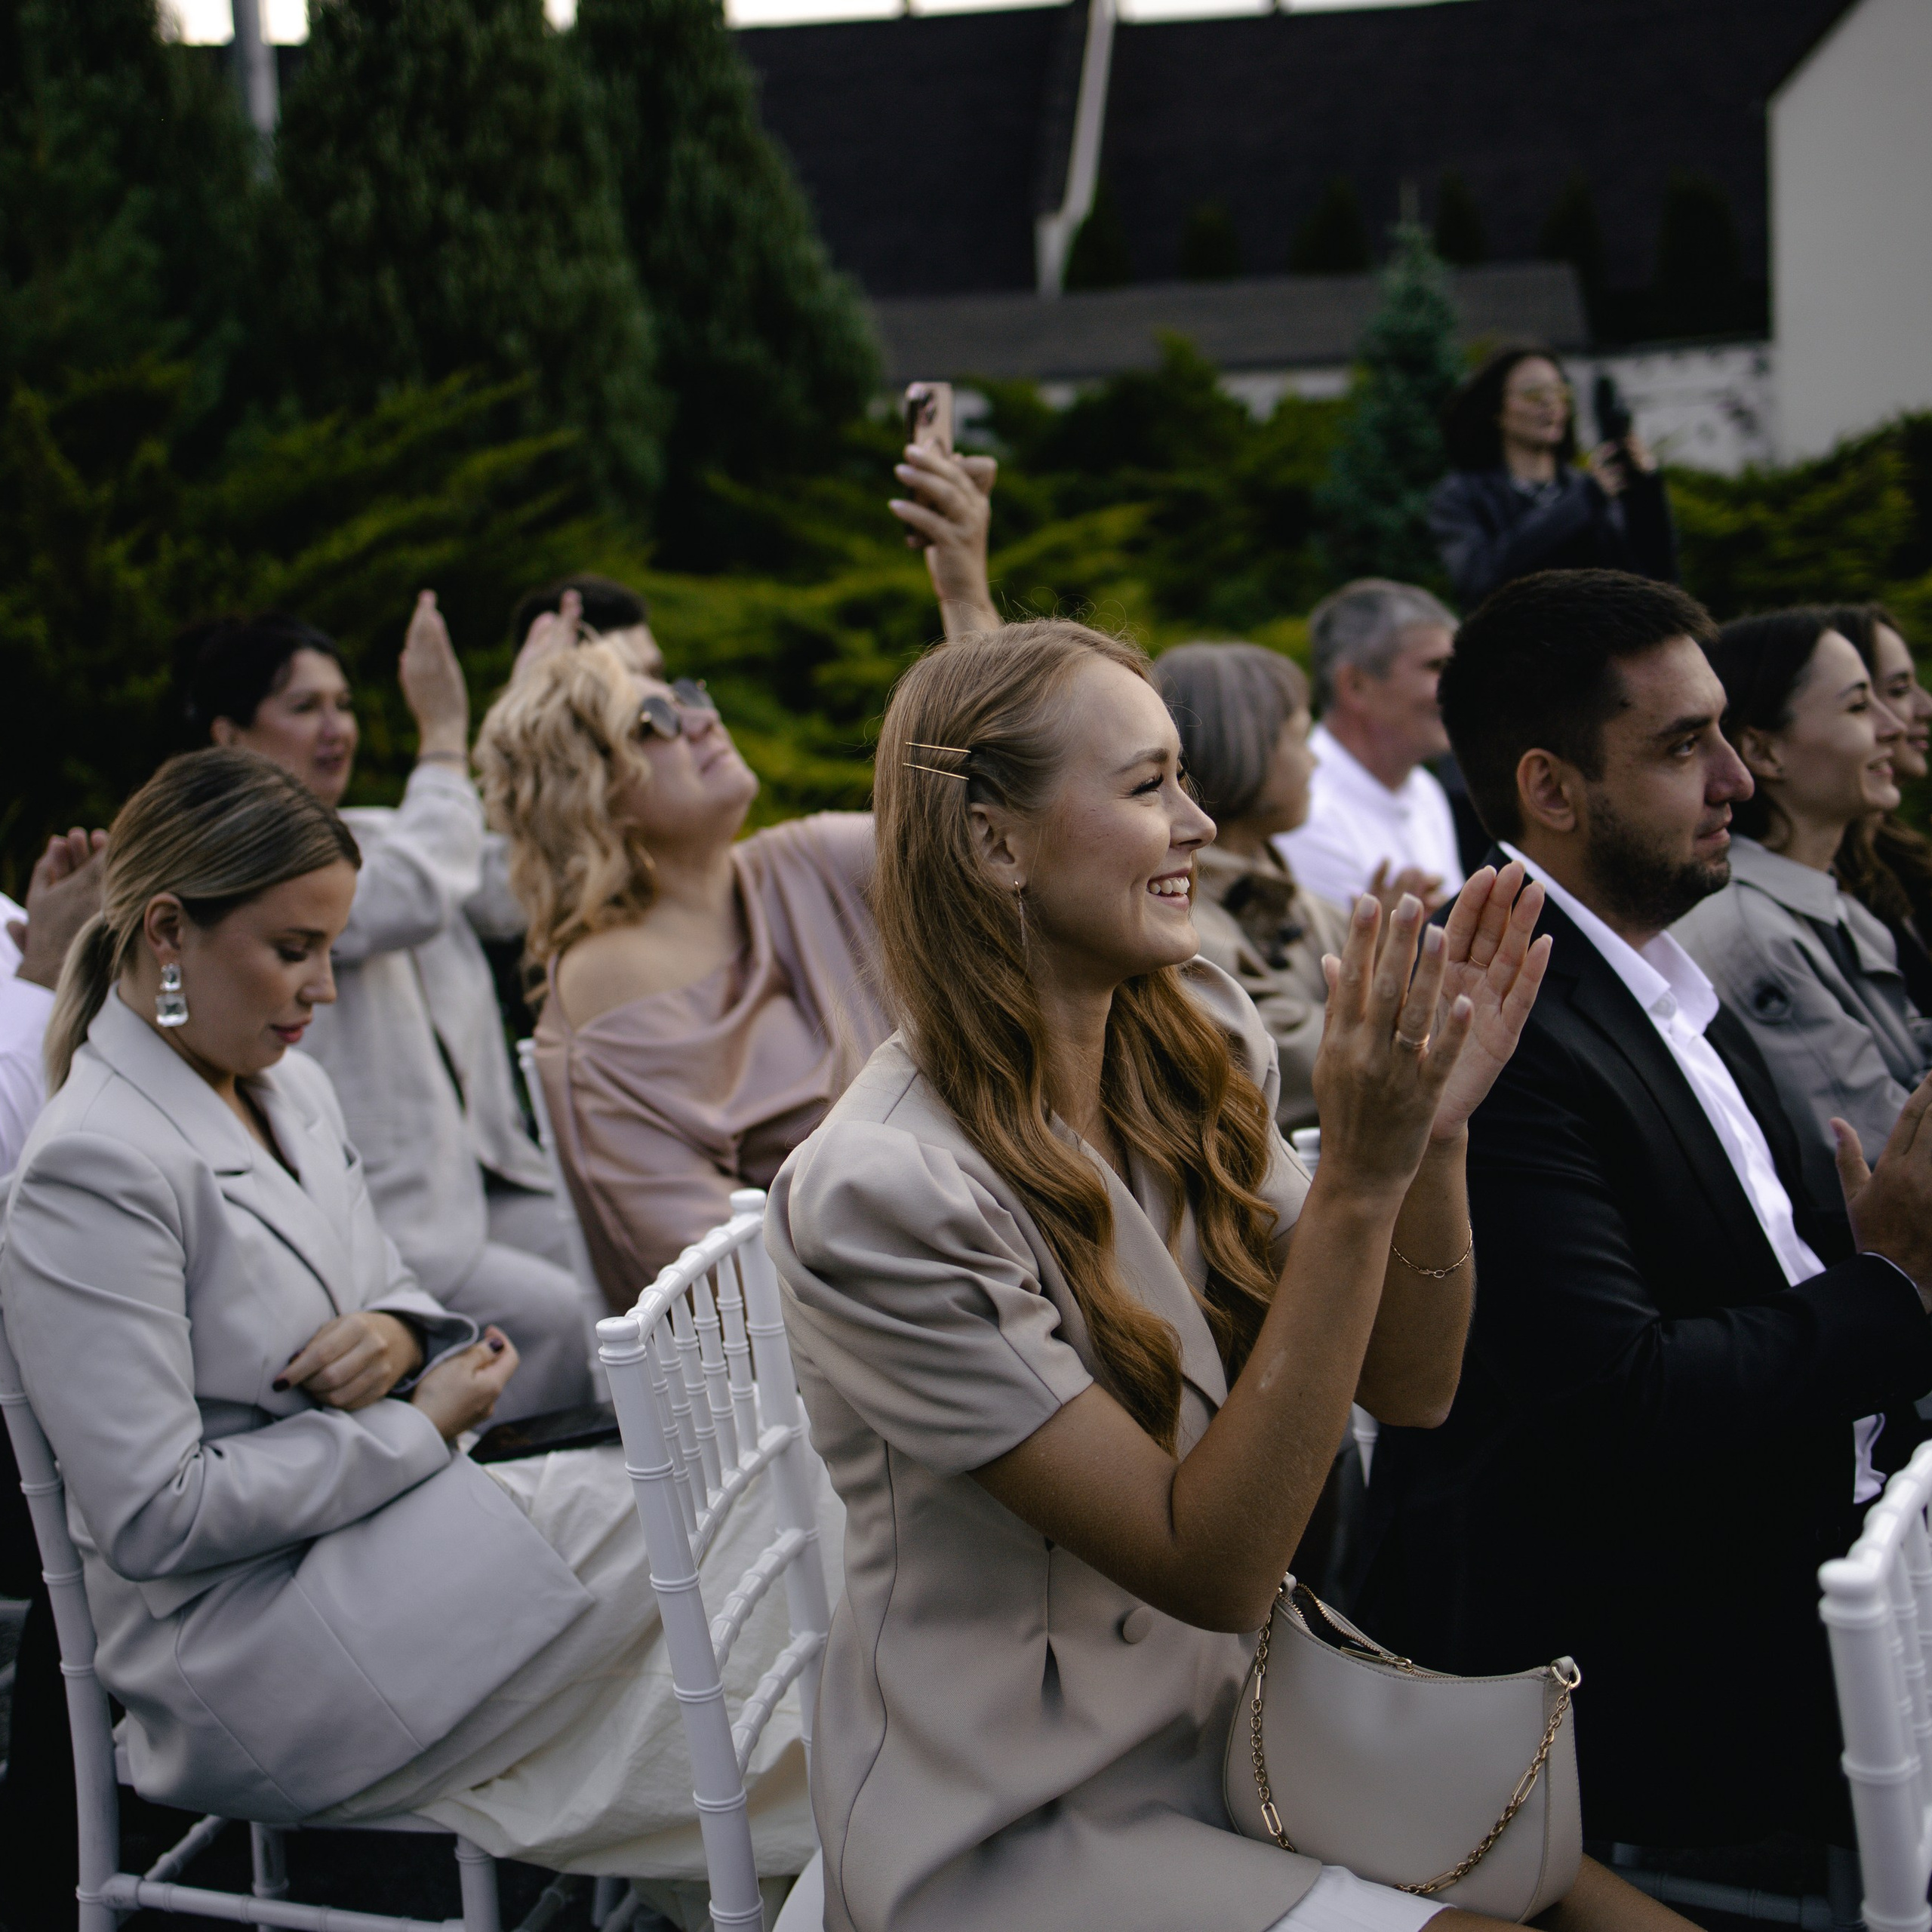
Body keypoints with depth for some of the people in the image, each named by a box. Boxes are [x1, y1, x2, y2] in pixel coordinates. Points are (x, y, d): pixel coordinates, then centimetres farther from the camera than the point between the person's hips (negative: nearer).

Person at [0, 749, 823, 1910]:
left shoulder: (288, 1085, 10)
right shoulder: (93, 1172, -18)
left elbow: (392, 1284, 21)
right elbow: (152, 1519, -21)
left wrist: (401, 1335, -5)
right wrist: (419, 1428, -15)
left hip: (384, 1530, 8)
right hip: (245, 1646, -8)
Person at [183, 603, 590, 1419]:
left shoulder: (374, 833, 16)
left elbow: (505, 894, 9)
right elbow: (408, 903, -25)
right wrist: (444, 737, -17)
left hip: (476, 1165, 8)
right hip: (373, 1216, -8)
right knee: (555, 1313, -24)